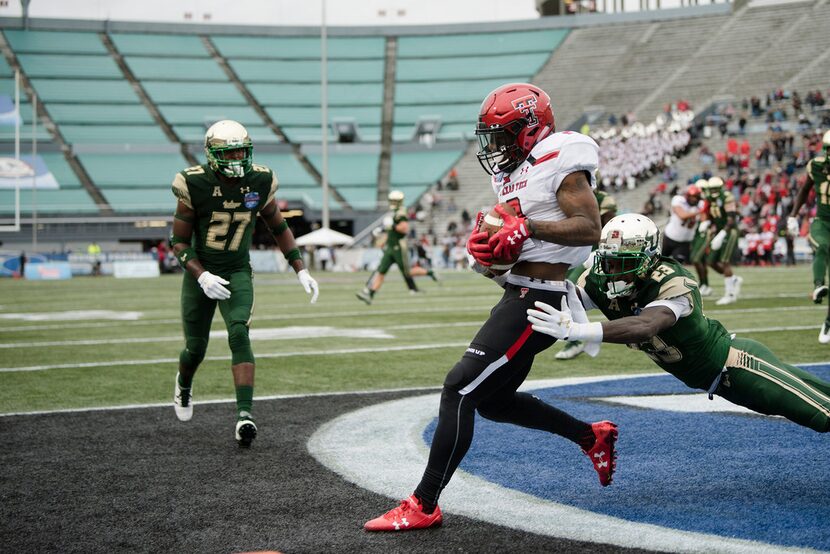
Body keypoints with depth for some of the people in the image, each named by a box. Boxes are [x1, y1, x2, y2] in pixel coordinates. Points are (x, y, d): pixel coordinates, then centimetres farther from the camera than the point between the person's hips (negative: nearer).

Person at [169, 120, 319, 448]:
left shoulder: (259, 183, -7)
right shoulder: (195, 186, -16)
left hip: (237, 274, 1)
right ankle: (184, 385, 45)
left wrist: (301, 271, 3)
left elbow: (279, 228, 8)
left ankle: (245, 415, -27)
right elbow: (178, 241, -9)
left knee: (239, 334, -22)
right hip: (200, 274, -1)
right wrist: (202, 276, -24)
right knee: (196, 347, 9)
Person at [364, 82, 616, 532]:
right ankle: (591, 436, 34)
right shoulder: (514, 172, 18)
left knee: (459, 389, -12)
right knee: (493, 401, 20)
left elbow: (590, 228, -19)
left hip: (535, 300, -10)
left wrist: (527, 227, -25)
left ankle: (423, 506, -7)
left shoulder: (560, 162, -9)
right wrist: (485, 248, -1)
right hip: (518, 295, 10)